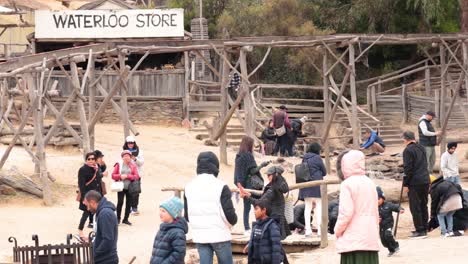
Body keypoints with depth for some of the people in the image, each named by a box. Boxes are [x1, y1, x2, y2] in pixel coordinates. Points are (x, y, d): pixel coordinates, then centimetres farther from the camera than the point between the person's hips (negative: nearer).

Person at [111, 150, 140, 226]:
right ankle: (118, 218, 3)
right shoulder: (118, 165, 4)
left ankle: (126, 219, 13)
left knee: (129, 203, 4)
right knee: (120, 202, -9)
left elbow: (136, 176, -3)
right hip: (121, 187, -2)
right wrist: (120, 176, -16)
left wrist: (127, 176, -14)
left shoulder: (133, 165, 5)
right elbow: (113, 175, 2)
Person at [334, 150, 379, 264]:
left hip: (353, 239, -7)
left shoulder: (347, 184, -9)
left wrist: (337, 231, -1)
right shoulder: (370, 183, 12)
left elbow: (346, 213, -14)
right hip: (371, 237, 7)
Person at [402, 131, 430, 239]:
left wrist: (405, 184, -9)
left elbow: (407, 169, -14)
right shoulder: (421, 148, 13)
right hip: (425, 181, 8)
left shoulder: (408, 150, -10)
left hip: (414, 182, -8)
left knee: (415, 207, -3)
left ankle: (420, 231, -5)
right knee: (423, 205, 14)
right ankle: (424, 229, 19)